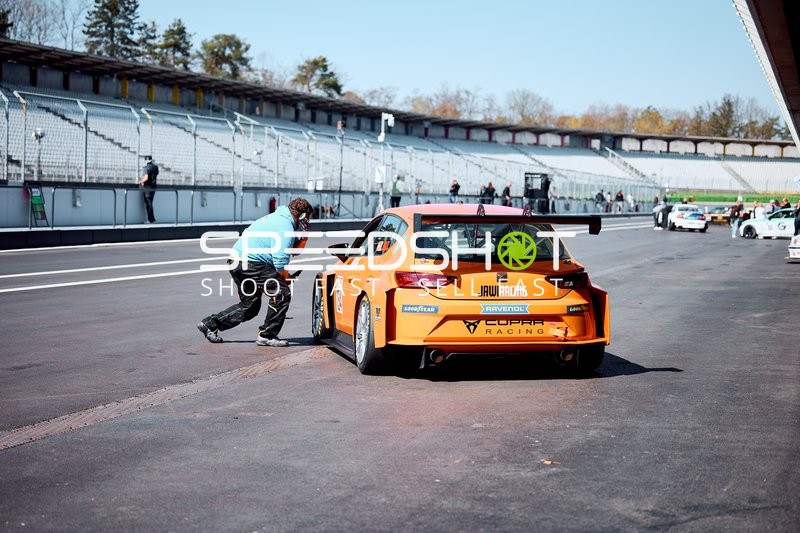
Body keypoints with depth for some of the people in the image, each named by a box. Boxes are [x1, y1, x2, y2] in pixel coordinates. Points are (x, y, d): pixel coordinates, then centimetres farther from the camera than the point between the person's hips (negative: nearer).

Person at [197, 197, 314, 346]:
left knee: (249, 306, 17)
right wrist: (287, 278, -2)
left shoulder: (277, 217, 19)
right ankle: (267, 336, -3)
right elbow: (280, 262, -19)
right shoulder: (285, 228, -13)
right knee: (282, 293, -8)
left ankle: (210, 324, 21)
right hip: (250, 263, -10)